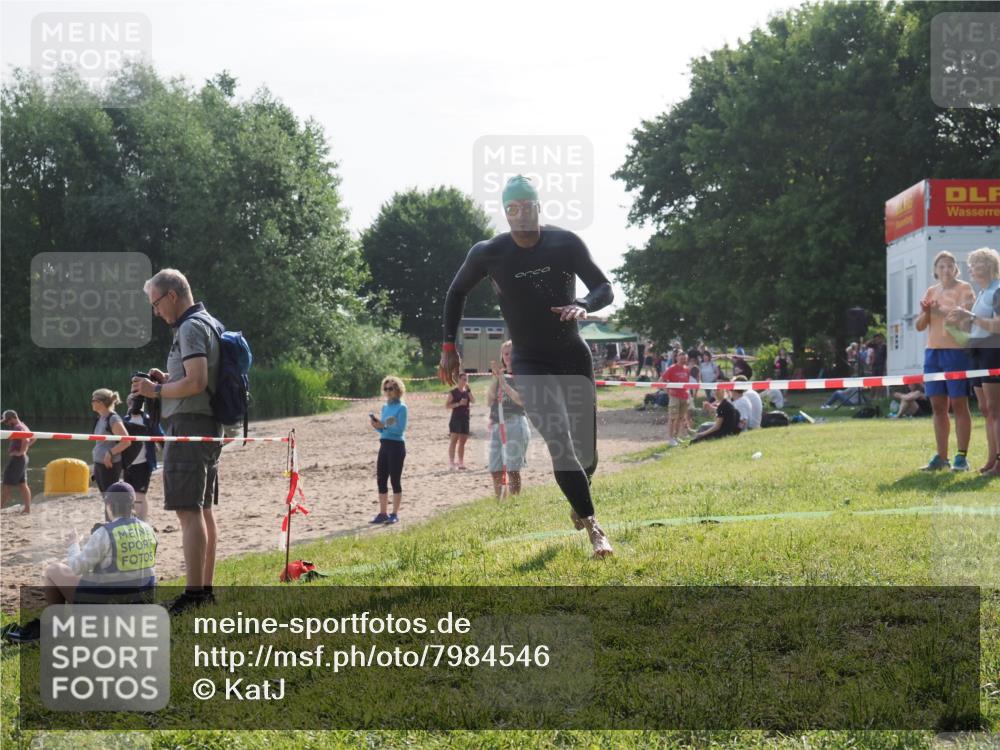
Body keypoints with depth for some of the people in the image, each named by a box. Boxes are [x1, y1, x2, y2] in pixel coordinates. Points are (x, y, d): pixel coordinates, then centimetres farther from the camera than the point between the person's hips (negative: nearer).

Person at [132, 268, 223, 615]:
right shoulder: (210, 324, 19)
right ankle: (206, 588, 18)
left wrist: (156, 390, -11)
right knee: (203, 510, 13)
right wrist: (168, 380, 14)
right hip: (209, 426, 11)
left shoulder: (191, 327, -13)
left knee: (189, 510, -13)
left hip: (188, 424, -11)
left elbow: (197, 382, -23)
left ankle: (193, 594, -16)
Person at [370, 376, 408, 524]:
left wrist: (384, 426, -23)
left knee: (395, 480, -2)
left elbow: (400, 429, -16)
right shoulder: (385, 407, 12)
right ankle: (383, 513, 13)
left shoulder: (401, 407, -8)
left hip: (396, 446, -7)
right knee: (381, 480, 6)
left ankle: (395, 514, 5)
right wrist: (377, 426, -4)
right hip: (384, 445, 7)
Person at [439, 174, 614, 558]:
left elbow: (605, 289, -3)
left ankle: (578, 503, 40)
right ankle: (592, 527, -17)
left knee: (586, 453, 8)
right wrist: (448, 346, 5)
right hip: (530, 363, -2)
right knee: (559, 441, -21)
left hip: (574, 355, 2)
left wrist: (584, 305, -26)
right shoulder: (488, 253, -8)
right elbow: (457, 292, 8)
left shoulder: (566, 244, -8)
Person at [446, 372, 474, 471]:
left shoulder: (467, 392, 13)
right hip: (456, 418, -5)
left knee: (462, 442, 8)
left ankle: (461, 462, 14)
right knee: (454, 440, -11)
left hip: (465, 419, 5)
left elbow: (473, 401, -5)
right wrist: (458, 404, -17)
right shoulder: (453, 392, -1)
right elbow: (447, 405, -7)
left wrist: (468, 390, -11)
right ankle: (451, 462, -14)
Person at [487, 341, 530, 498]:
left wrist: (503, 382, -13)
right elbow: (489, 401, 8)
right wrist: (496, 378, -1)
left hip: (515, 423, -6)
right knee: (495, 470, 3)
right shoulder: (500, 376, 18)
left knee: (512, 470, -9)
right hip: (497, 425, 6)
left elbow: (521, 400, -11)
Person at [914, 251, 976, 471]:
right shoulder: (931, 292, 15)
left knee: (958, 405, -5)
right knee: (938, 407, 7)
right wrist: (925, 312, -8)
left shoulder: (964, 289, -1)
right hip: (933, 352, 6)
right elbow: (919, 326, 12)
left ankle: (962, 457, -4)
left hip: (957, 351, -6)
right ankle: (941, 457, 12)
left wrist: (942, 311, -29)